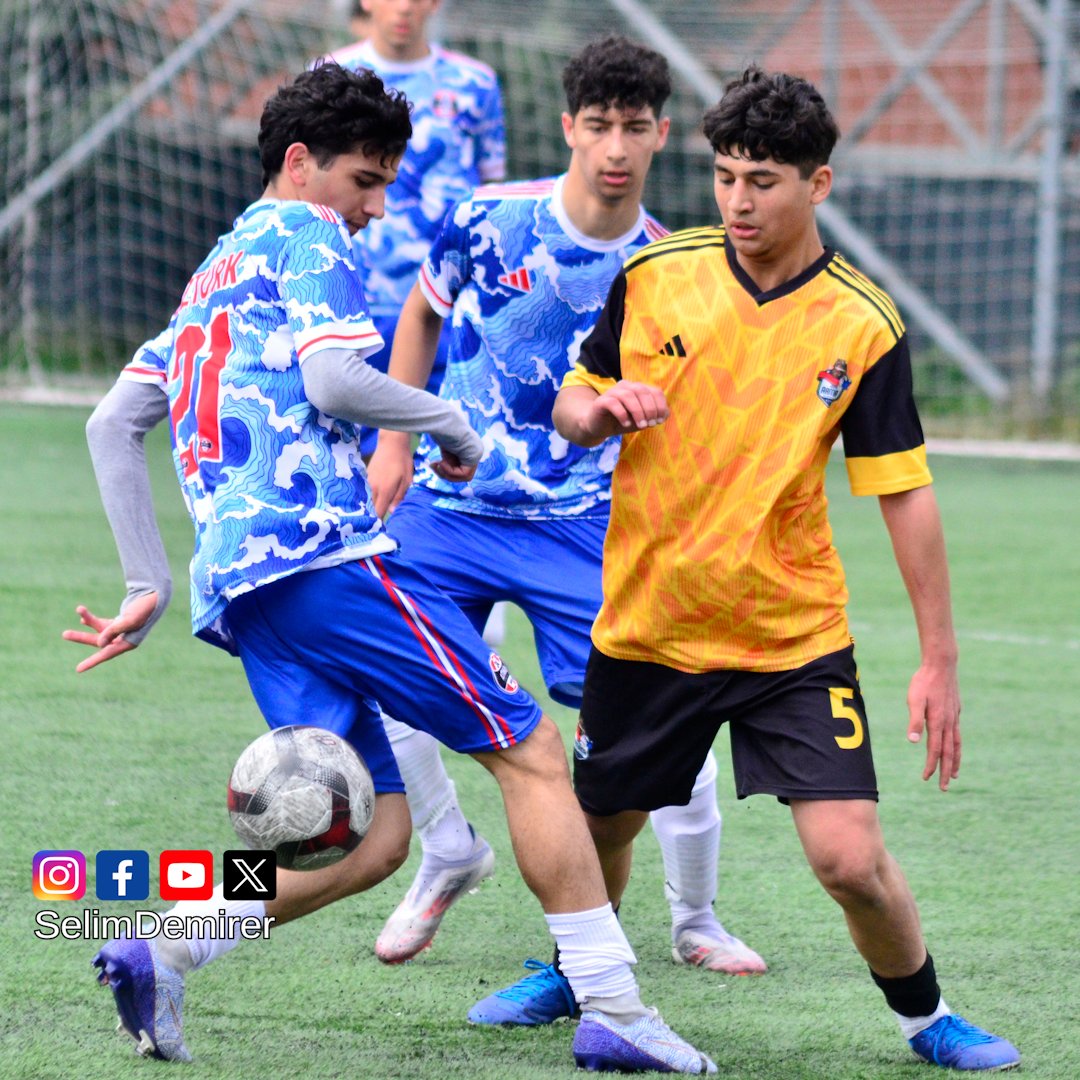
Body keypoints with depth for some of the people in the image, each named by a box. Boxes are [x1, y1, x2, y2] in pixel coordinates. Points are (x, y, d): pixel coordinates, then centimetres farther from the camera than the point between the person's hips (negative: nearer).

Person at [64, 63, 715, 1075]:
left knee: (371, 838, 4)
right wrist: (448, 422, 2)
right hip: (324, 553, -9)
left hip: (236, 589, 9)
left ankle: (160, 954, -12)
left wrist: (146, 588, 22)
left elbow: (111, 424, 26)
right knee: (530, 748, -4)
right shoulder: (305, 235, 2)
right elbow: (331, 383, -15)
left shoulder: (212, 278, 28)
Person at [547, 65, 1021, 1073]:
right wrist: (601, 409, -16)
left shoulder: (863, 326, -10)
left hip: (794, 638, -2)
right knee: (598, 830, 15)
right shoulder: (651, 276, -4)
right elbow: (571, 408, 9)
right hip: (645, 622, 2)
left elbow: (904, 495, -7)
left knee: (850, 858, -12)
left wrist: (939, 660, -9)